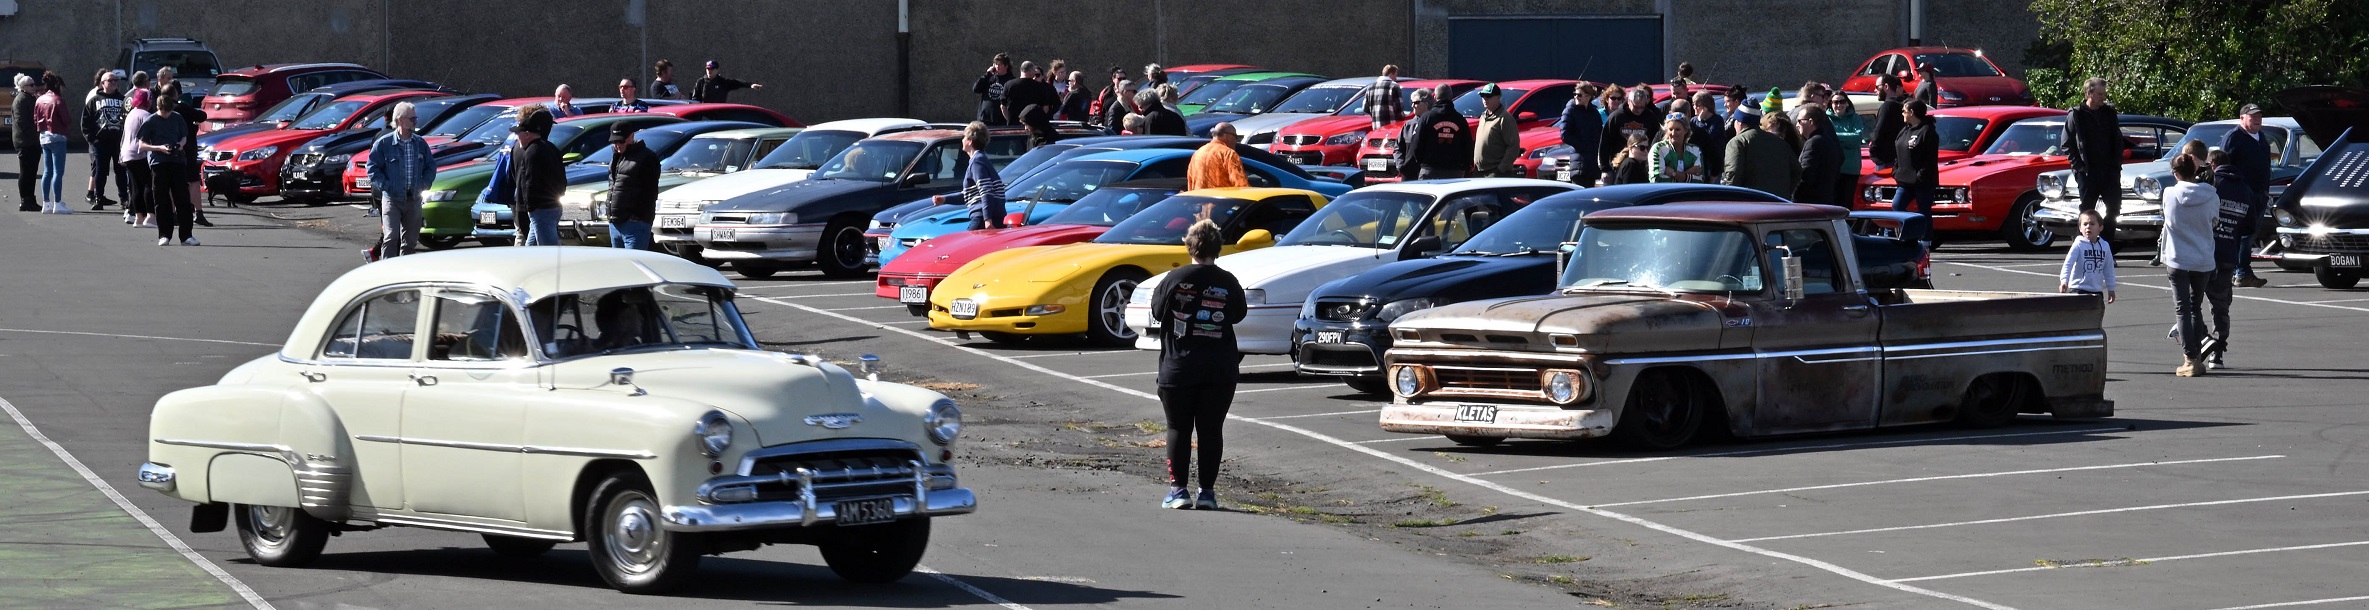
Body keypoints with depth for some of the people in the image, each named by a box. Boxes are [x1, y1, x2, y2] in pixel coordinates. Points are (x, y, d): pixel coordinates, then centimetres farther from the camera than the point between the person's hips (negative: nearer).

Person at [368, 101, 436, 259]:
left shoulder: (420, 143, 8)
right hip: (391, 199, -4)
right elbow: (373, 168, -2)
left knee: (410, 240, 8)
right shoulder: (384, 143, -4)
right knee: (391, 237, -15)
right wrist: (386, 186, -12)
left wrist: (423, 185, 1)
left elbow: (431, 166, 15)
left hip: (413, 199, 4)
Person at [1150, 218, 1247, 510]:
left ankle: (1177, 489, 3)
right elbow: (1239, 314, 10)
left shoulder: (1175, 279, -7)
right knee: (1211, 430, 6)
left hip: (1178, 368, -1)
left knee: (1179, 429, 7)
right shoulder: (1227, 283, -3)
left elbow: (1157, 311, 3)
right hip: (1220, 371, 1)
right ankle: (1207, 491, 5)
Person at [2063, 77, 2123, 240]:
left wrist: (2117, 164, 5)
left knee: (2114, 209, 3)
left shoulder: (2110, 113, 9)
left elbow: (2118, 141, 15)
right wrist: (2078, 165, -10)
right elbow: (2067, 145, -2)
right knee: (2087, 212, 1)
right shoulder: (2075, 115, -3)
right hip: (2088, 173, -4)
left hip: (2109, 171, 4)